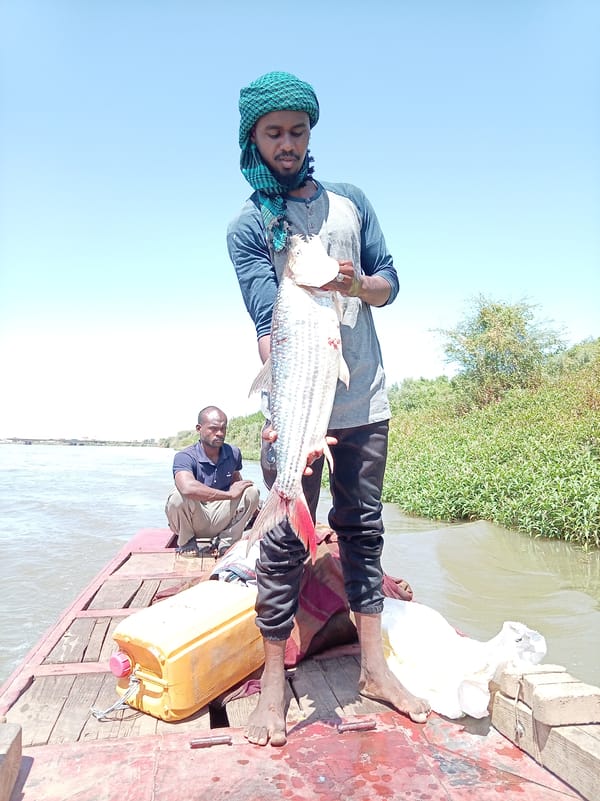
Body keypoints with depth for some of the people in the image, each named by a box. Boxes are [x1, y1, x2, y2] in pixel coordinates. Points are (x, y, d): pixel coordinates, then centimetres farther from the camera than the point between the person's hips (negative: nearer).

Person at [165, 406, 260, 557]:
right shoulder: (184, 457, -20)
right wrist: (230, 494, -34)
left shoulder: (233, 453, -3)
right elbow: (188, 488, -42)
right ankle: (186, 541, -1)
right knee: (178, 496, -34)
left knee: (252, 491, -15)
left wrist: (250, 505, 1)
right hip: (194, 520, -3)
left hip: (221, 518, 4)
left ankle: (226, 541, 2)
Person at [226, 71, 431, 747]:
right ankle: (273, 679, 17)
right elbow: (267, 321, -18)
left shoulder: (351, 201, 11)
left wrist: (358, 284, -13)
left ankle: (373, 667, 25)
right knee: (285, 540, 0)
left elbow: (390, 282, 11)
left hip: (365, 400, 4)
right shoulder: (247, 227, -3)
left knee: (362, 528, 11)